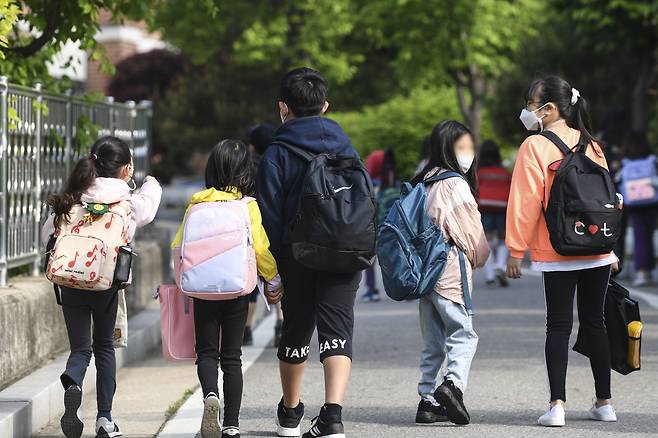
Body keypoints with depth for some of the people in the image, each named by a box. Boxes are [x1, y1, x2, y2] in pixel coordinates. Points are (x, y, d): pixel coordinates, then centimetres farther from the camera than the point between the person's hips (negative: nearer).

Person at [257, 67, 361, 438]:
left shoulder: (276, 155, -4)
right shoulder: (346, 148, 7)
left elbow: (271, 216, -7)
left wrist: (271, 270, -4)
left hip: (297, 257, -1)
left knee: (296, 330, 15)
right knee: (337, 333, -3)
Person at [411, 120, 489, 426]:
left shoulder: (422, 183, 12)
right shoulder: (456, 184, -11)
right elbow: (471, 231, -8)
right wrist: (480, 257, 10)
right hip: (451, 271, -8)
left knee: (432, 342, 11)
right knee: (463, 334, -5)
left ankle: (428, 401, 9)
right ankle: (453, 384, -24)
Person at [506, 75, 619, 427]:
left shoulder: (535, 146, -8)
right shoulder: (591, 144, 9)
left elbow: (525, 201, -11)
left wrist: (516, 250, -7)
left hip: (557, 253, -4)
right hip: (598, 251, 4)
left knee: (559, 326, 0)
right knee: (594, 322, 12)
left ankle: (557, 404, -10)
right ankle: (604, 403, 16)